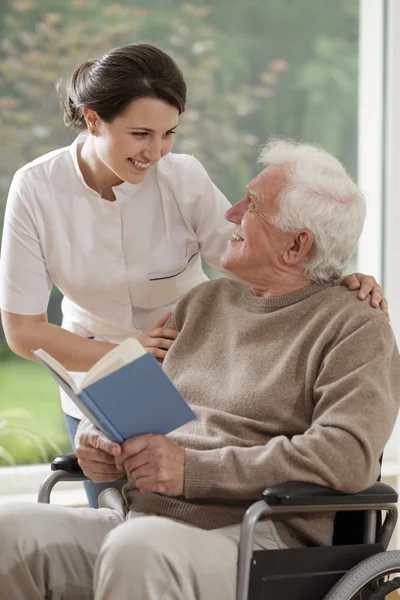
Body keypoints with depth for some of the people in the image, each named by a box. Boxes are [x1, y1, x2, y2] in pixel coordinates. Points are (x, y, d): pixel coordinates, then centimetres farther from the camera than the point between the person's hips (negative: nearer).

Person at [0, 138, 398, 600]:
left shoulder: (357, 329, 1)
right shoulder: (205, 301, 23)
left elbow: (347, 457, -15)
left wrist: (195, 469, -17)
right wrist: (96, 437, 1)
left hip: (249, 538, -6)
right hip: (126, 520, 6)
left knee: (138, 551, -38)